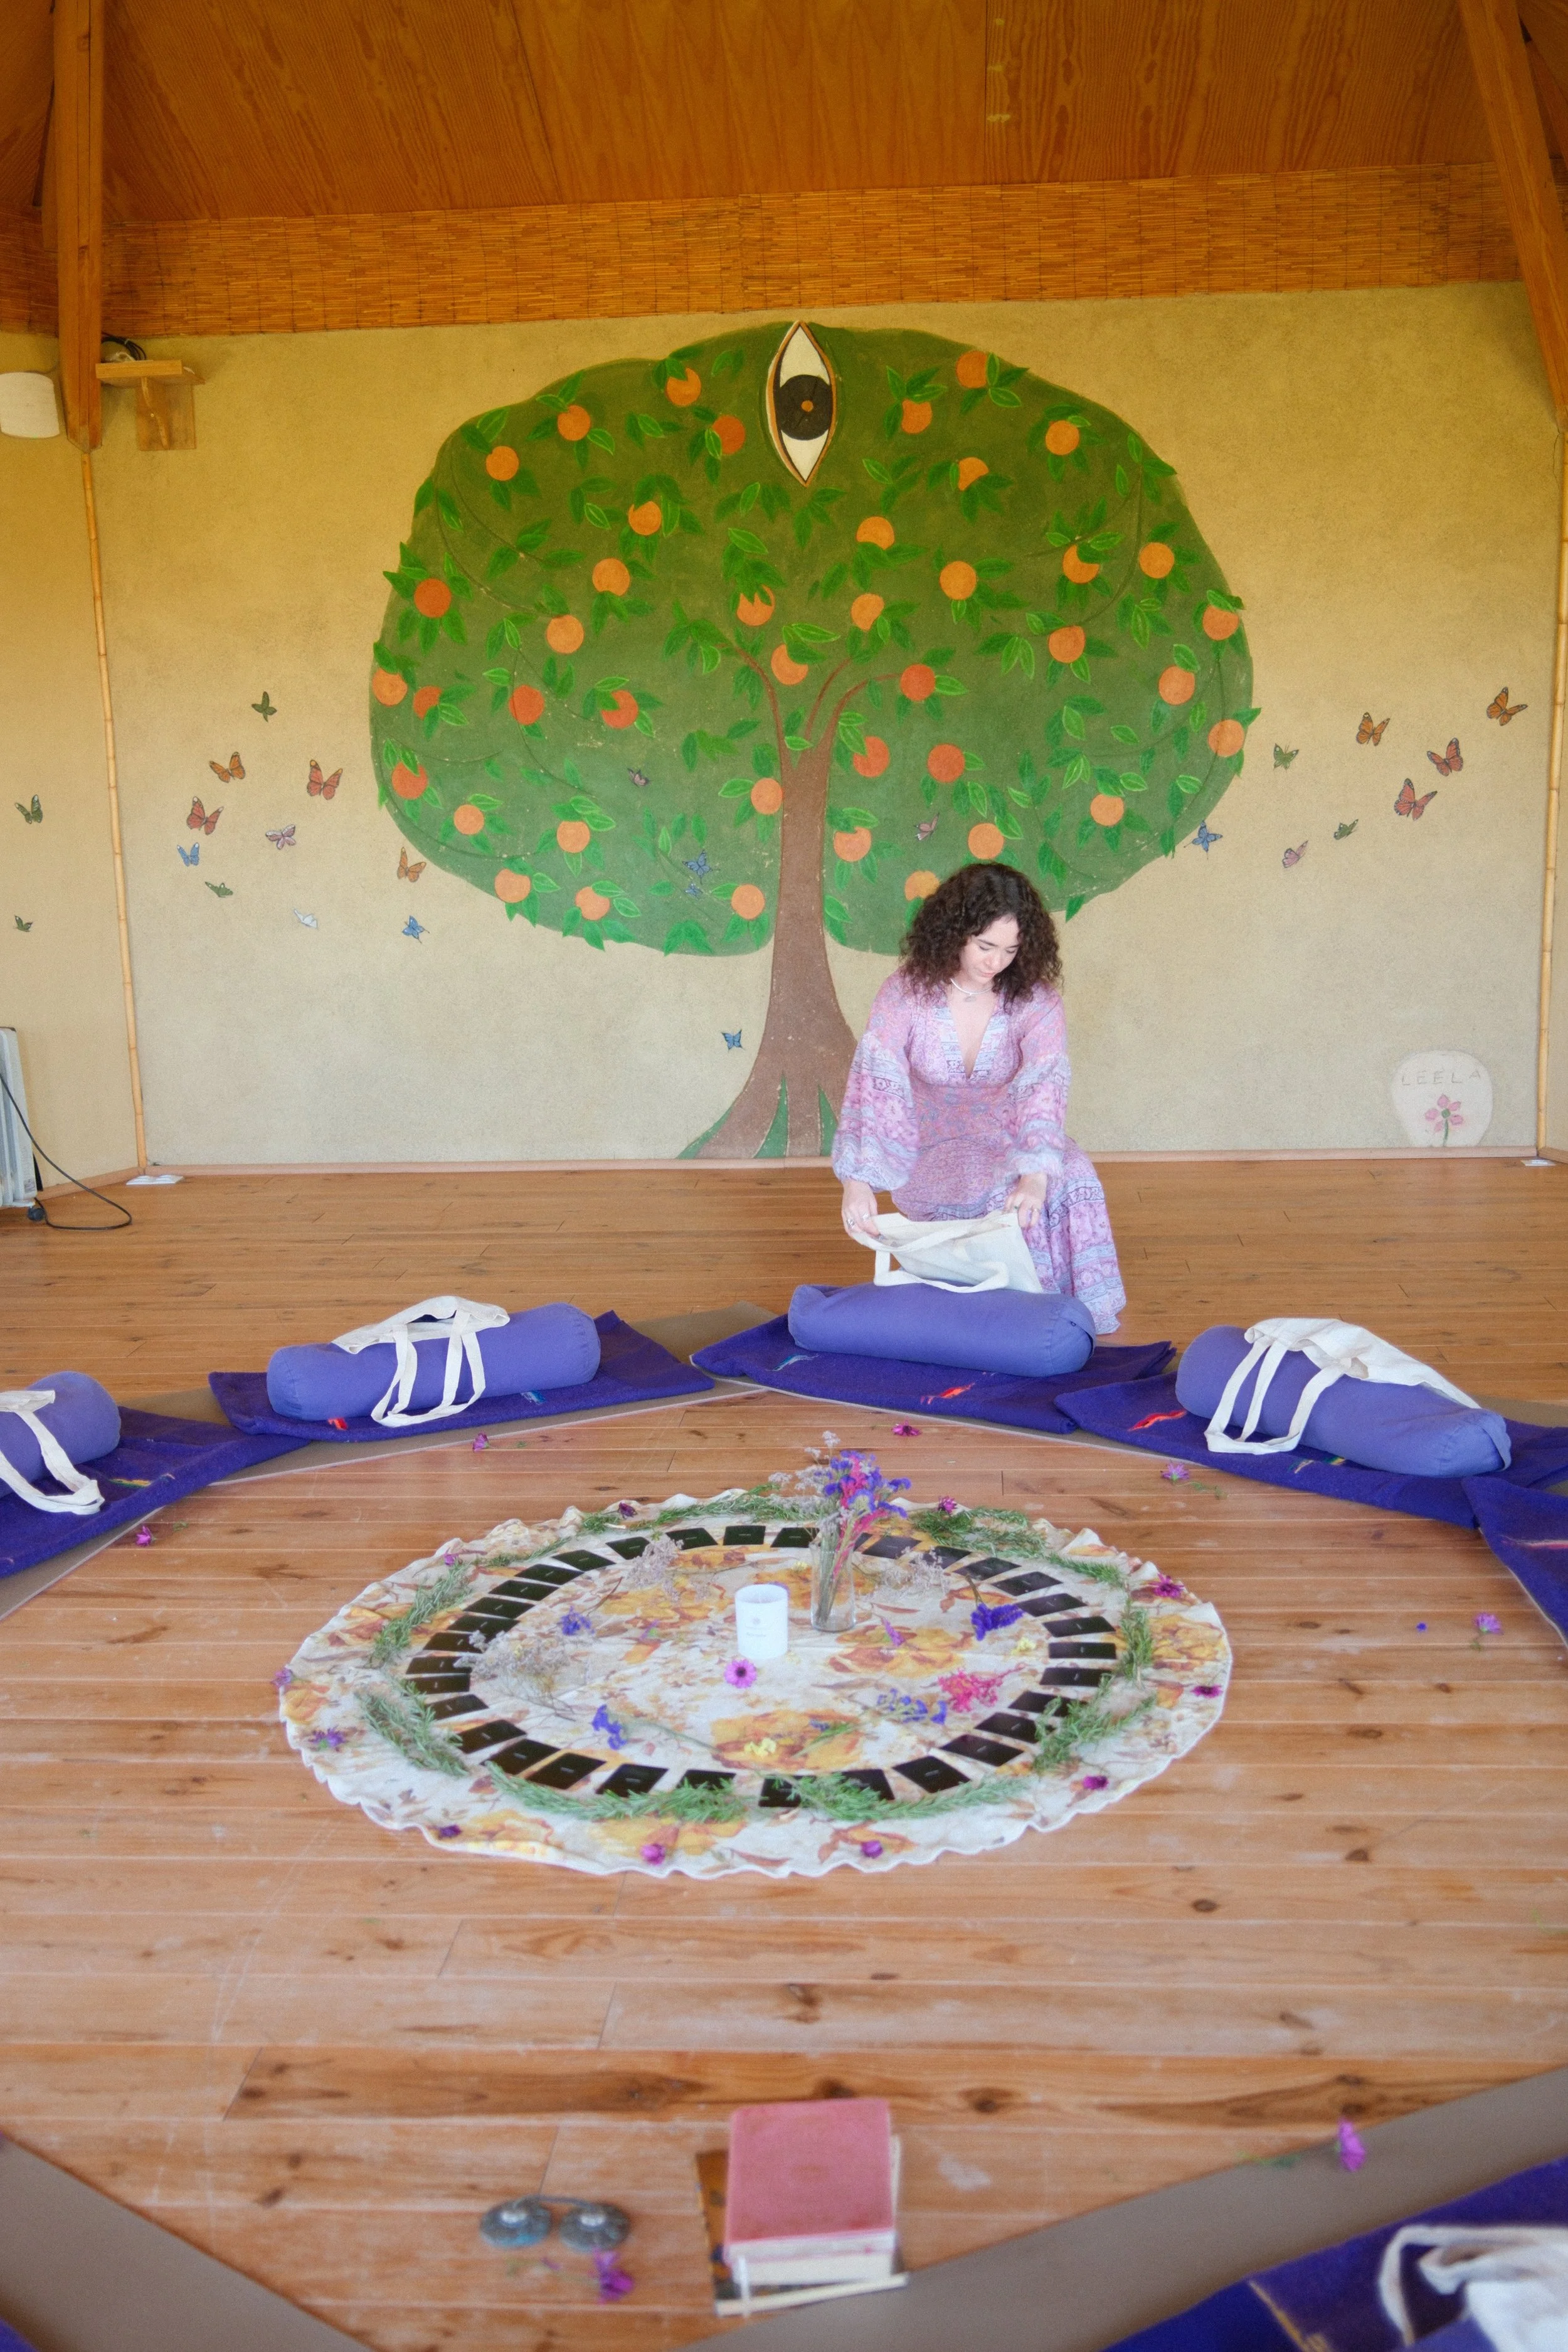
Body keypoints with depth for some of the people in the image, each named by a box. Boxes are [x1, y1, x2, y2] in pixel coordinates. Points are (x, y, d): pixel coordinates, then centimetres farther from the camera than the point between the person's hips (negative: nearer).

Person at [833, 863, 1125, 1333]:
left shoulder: (1034, 1001, -10)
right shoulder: (907, 992, -11)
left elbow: (1045, 1084, -26)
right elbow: (872, 1083, -23)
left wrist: (1036, 1173, -46)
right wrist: (857, 1180, -38)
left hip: (1008, 1145, 2)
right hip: (930, 1156, -1)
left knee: (1073, 1178, -30)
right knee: (996, 1189, -33)